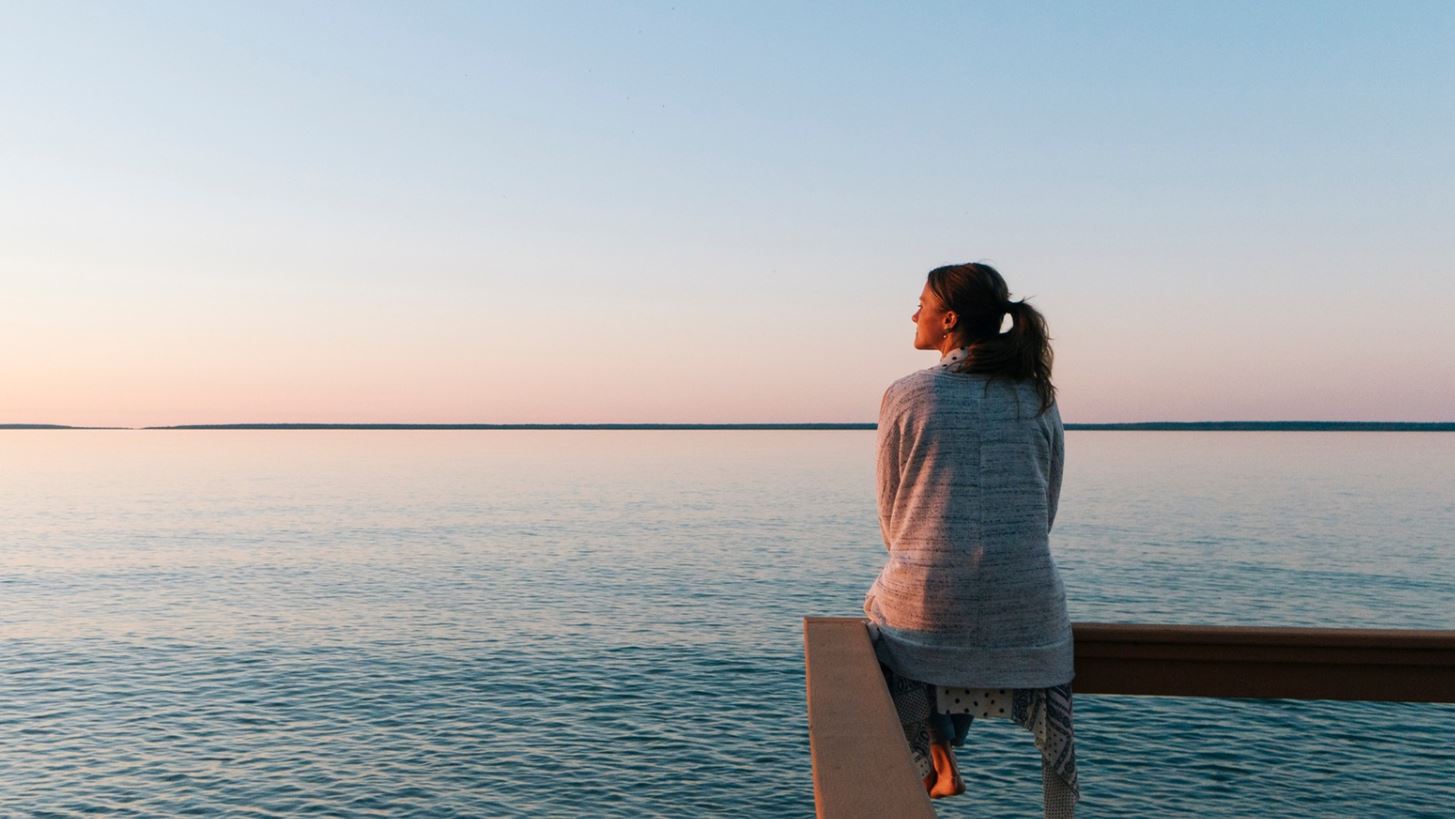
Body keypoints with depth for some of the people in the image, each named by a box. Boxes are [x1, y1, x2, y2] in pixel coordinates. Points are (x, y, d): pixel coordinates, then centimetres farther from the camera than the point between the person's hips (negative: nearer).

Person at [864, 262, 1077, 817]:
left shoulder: (906, 396, -4)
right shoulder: (1038, 397, 5)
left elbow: (890, 516, 2)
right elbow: (1046, 513, 11)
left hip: (926, 608, -2)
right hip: (1025, 613, 3)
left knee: (881, 603, 30)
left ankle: (940, 764, 30)